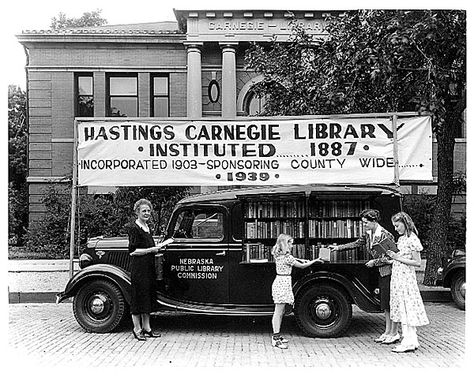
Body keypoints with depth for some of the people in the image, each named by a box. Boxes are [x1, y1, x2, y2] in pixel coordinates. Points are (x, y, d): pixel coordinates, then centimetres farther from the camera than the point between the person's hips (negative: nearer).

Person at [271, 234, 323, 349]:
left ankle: (276, 335, 21)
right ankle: (275, 339, -4)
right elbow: (301, 266, -6)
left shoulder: (279, 255, 11)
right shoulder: (287, 257, -15)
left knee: (280, 312, 15)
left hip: (279, 282, 9)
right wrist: (315, 261, 4)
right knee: (278, 312, -7)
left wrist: (299, 260, 24)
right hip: (283, 283, -9)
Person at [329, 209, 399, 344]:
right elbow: (356, 243, 14)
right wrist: (338, 247, 8)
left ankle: (394, 333, 7)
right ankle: (388, 331, 21)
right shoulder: (368, 234, 5)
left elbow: (390, 257, -20)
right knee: (385, 304, 12)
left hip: (390, 271, -8)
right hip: (382, 272, 8)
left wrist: (374, 262, -16)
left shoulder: (386, 235, -20)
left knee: (391, 303, -3)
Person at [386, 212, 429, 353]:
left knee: (407, 308, -5)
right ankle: (408, 339, 17)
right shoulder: (401, 239, 13)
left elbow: (417, 262, -14)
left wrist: (398, 258, -18)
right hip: (397, 277, 9)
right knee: (402, 309, 10)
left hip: (406, 278, -9)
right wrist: (392, 256, 1)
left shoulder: (412, 239, -12)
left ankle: (410, 342, 0)